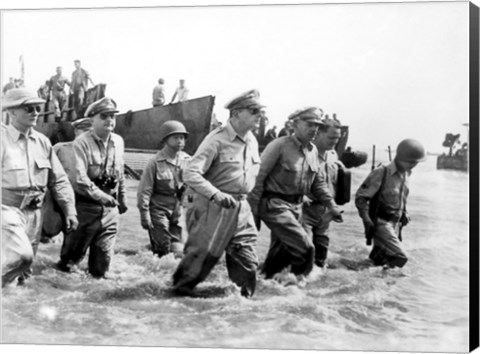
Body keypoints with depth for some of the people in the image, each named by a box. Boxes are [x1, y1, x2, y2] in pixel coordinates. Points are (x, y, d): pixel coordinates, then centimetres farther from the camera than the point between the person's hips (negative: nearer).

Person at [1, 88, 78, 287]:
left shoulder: (42, 142, 8)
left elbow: (59, 180, 12)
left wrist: (70, 211, 6)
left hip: (34, 213, 6)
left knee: (24, 266, 11)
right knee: (21, 255, -25)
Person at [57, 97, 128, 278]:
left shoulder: (118, 142, 5)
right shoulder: (81, 143, -14)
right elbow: (79, 177, -24)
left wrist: (122, 198, 22)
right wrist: (100, 195, -29)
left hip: (110, 207, 5)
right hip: (86, 206, -5)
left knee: (104, 252, 9)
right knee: (74, 251, 9)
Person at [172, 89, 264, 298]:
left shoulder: (252, 142, 9)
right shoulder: (217, 140, -14)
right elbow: (190, 173, -20)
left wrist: (241, 199, 16)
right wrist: (216, 194, -31)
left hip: (241, 209, 7)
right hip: (213, 208, -6)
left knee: (248, 263, 6)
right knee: (201, 257, 1)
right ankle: (178, 293, 22)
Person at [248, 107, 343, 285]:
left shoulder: (313, 150, 9)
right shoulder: (279, 146, -14)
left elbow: (318, 182, 21)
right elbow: (259, 177, -15)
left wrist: (331, 205, 14)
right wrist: (253, 210, -17)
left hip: (295, 206, 8)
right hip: (274, 204, -8)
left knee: (280, 251, 12)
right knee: (303, 246, -14)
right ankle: (299, 277, 8)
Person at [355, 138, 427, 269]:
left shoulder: (406, 174, 3)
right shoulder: (381, 173, -19)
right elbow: (360, 197, -16)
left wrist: (404, 213, 14)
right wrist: (367, 221, -20)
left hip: (395, 223, 7)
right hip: (381, 223, -7)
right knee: (400, 258, -16)